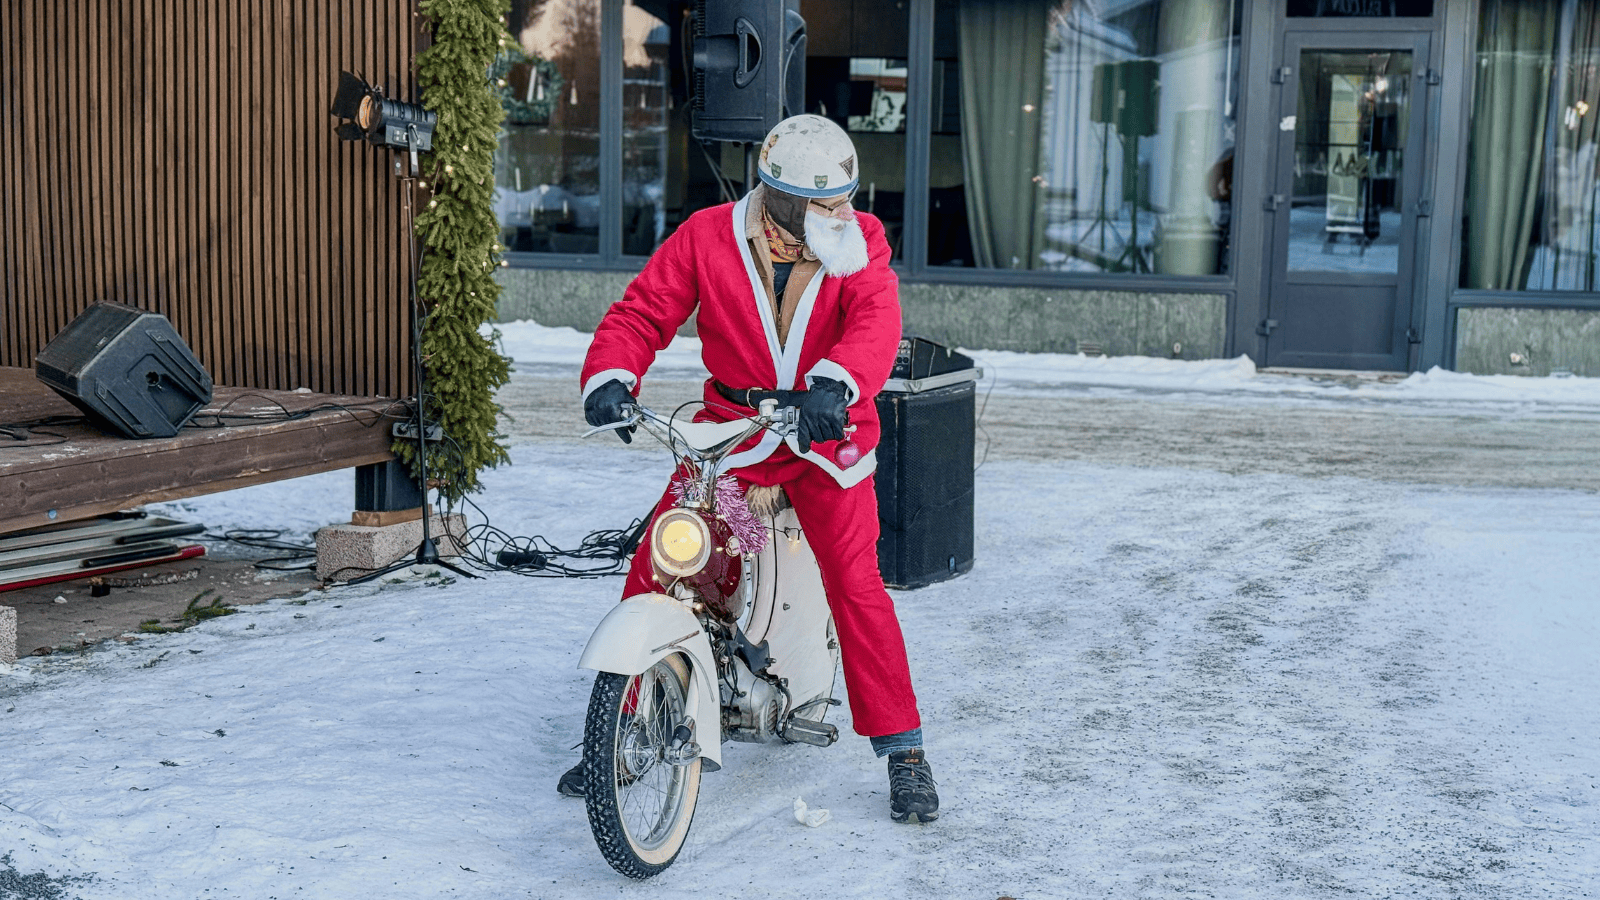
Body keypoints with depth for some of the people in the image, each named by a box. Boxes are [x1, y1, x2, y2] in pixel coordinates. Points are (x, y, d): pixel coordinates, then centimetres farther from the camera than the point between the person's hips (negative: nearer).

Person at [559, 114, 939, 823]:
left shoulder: (859, 242, -7)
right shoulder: (707, 237, -6)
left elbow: (875, 322, -23)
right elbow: (643, 311, -6)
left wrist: (832, 386, -44)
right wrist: (609, 379, -27)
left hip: (825, 432, -1)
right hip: (729, 428, 1)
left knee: (855, 584, -11)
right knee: (653, 568, -5)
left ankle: (903, 751, 2)